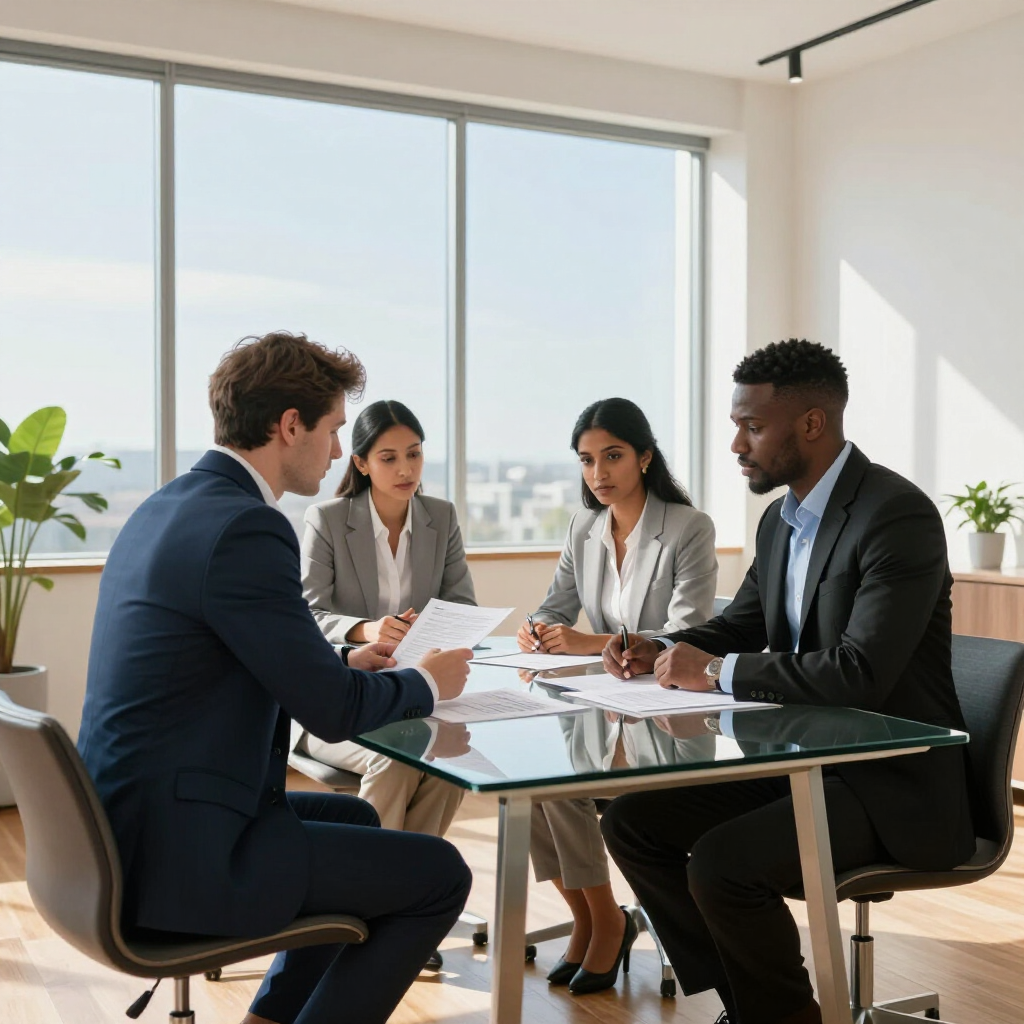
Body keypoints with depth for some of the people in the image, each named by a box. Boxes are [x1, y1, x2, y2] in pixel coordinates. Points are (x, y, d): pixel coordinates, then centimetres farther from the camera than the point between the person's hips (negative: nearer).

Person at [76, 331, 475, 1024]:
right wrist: (427, 683, 2)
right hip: (183, 857, -10)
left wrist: (346, 664, 16)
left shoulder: (167, 507, 9)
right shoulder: (245, 529, -21)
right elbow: (334, 711, -17)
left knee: (356, 819, 29)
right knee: (439, 875, 1)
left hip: (132, 824, 10)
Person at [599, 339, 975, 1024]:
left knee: (721, 862, -26)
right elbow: (741, 625, 20)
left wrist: (717, 671, -21)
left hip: (889, 781, -9)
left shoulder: (899, 516, -20)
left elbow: (860, 673, -29)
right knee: (632, 822, 1)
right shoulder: (780, 520, 7)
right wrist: (662, 653, 0)